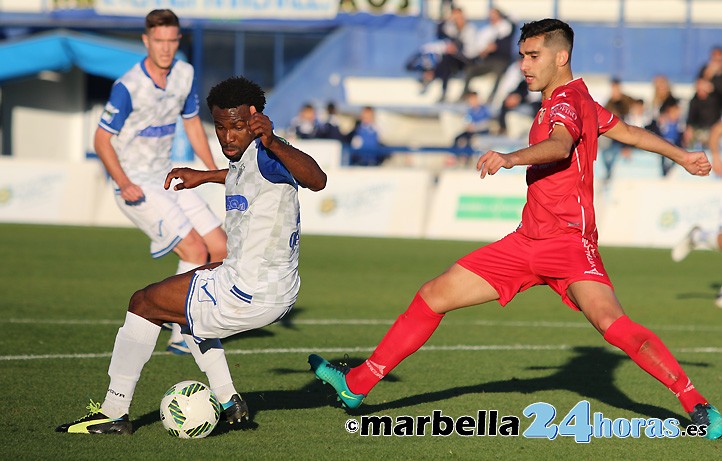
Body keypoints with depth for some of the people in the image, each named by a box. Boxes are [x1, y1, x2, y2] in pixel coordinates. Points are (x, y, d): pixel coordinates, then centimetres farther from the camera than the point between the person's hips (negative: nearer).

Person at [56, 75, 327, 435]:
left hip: (249, 296, -10)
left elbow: (316, 180, -39)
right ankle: (227, 402, 26)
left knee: (144, 303, 6)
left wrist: (273, 143, -51)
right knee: (188, 296, 35)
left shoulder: (263, 153, -19)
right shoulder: (244, 156, 9)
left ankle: (114, 412, 14)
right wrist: (205, 176, 38)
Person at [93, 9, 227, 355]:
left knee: (219, 248, 2)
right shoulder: (127, 87, -20)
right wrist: (124, 183, -26)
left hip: (168, 180, 7)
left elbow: (192, 123, 17)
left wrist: (214, 170, 14)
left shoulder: (184, 74, 2)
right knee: (195, 249, -18)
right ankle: (182, 337, -8)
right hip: (137, 188, -7)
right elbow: (102, 139, -15)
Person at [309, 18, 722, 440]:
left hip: (568, 241, -10)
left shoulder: (567, 101, -12)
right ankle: (358, 384, 14)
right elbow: (628, 131, 29)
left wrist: (512, 158, -54)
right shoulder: (574, 99, 17)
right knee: (434, 296, 6)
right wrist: (680, 155, 42)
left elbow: (560, 144, -36)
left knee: (610, 321, -30)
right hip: (528, 240, 10)